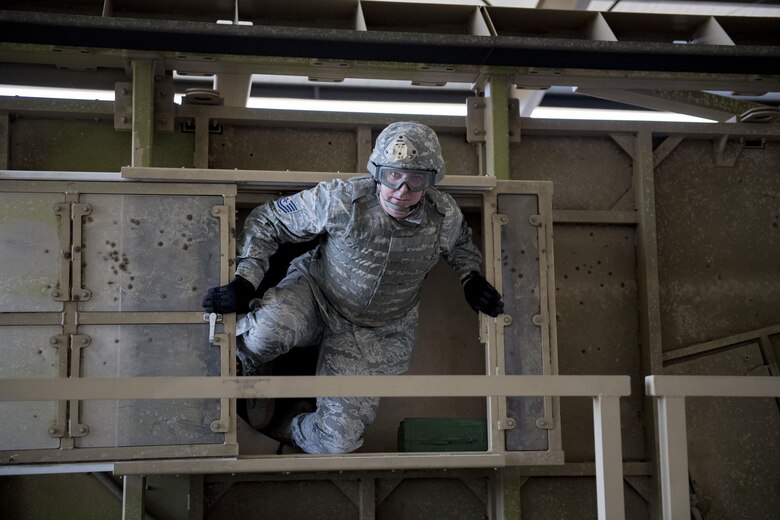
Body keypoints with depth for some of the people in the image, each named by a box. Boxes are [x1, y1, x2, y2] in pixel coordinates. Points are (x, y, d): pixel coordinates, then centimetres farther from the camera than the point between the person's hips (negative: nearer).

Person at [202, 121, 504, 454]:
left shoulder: (444, 216, -14)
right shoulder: (340, 200, -24)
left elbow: (461, 243, 14)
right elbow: (266, 220, -12)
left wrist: (472, 278, -6)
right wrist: (244, 282, -22)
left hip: (379, 333, 2)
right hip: (316, 295, -2)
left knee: (337, 440, -10)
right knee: (266, 329, -39)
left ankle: (289, 432, 27)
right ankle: (250, 370, 0)